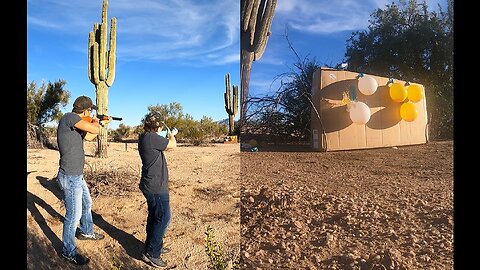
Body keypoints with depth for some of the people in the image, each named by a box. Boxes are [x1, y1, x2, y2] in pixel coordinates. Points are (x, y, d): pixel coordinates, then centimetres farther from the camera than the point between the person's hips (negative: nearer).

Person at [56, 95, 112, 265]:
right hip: (70, 177, -10)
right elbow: (94, 129, -25)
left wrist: (102, 123, 25)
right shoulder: (69, 117, -19)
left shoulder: (75, 122, 8)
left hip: (77, 176, 10)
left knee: (87, 204, 26)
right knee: (74, 215, 2)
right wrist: (96, 122, -3)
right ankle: (68, 252, 19)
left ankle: (86, 232, 47)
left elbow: (89, 136, 22)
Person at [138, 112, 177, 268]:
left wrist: (170, 135, 15)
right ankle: (151, 254, 9)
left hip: (150, 185, 10)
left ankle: (155, 246, 36)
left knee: (154, 216, 21)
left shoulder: (144, 137, 7)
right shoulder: (151, 137, -23)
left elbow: (161, 145, 20)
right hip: (156, 187, -10)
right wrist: (171, 135, 4)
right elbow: (172, 145, -15)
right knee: (163, 218, 0)